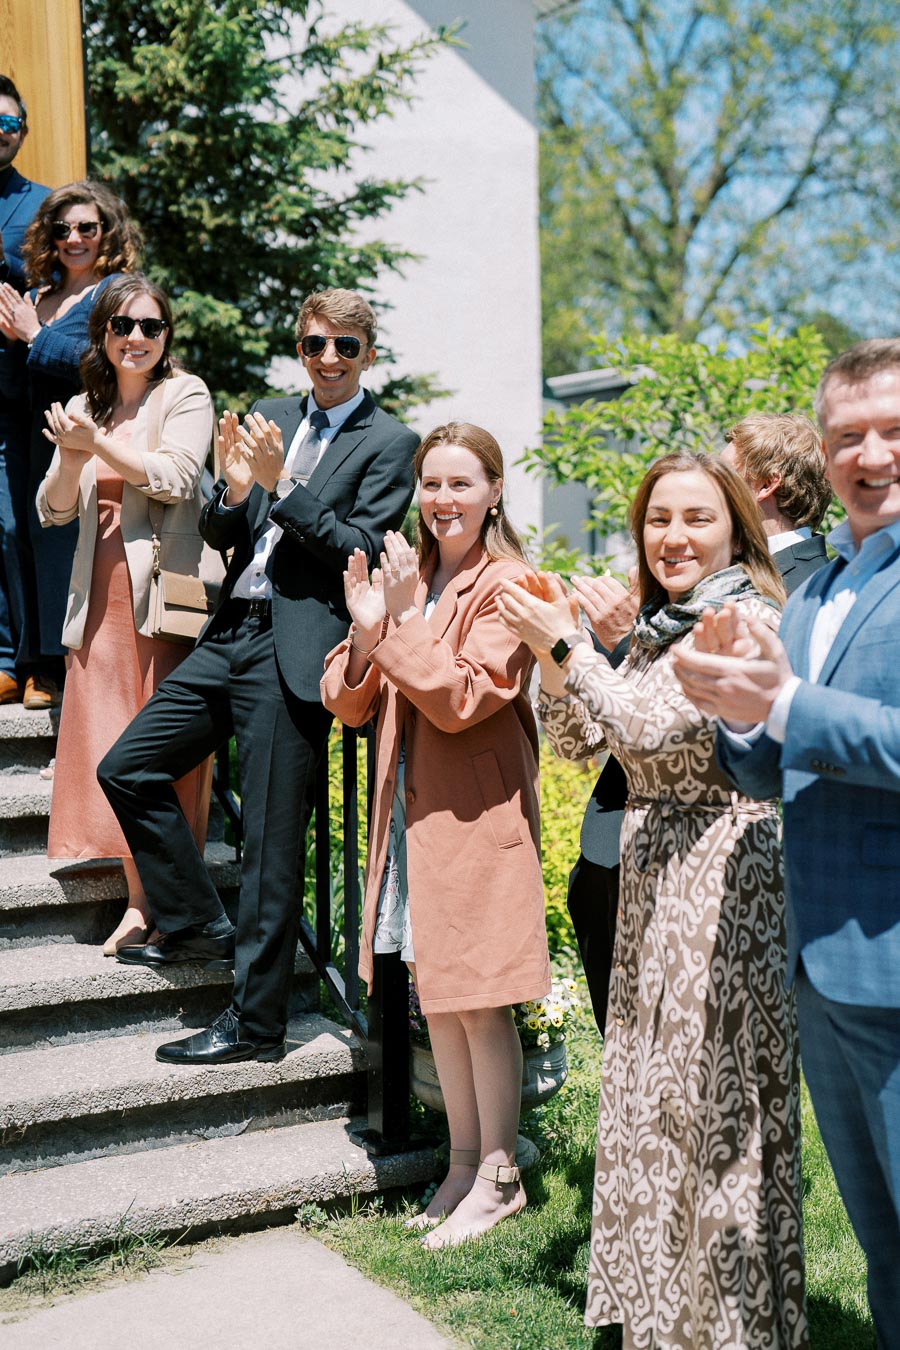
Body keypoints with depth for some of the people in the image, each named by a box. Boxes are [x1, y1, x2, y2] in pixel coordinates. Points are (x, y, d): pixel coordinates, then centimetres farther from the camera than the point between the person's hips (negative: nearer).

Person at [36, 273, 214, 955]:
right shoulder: (84, 407, 17)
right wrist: (71, 457, -7)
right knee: (112, 750, 1)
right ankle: (141, 899, 8)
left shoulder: (185, 394, 2)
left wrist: (97, 440, -11)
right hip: (101, 598, 5)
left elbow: (177, 478, -12)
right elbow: (54, 510, 12)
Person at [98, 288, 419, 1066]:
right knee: (126, 770, 11)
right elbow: (221, 538, 15)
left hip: (294, 650, -7)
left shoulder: (390, 443, -2)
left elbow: (362, 551, -11)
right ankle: (198, 926, 27)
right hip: (231, 636, 7)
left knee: (272, 839, -2)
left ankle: (256, 1023, 9)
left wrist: (280, 485, -17)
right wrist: (235, 490, -7)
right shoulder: (268, 419, 15)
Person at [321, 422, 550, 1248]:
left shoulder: (507, 585, -8)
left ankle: (498, 1177, 14)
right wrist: (364, 631, -11)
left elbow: (460, 698, -18)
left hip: (475, 815, -7)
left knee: (478, 1001, -1)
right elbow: (347, 704, 7)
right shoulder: (405, 579, 11)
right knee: (436, 995, 14)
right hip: (411, 812, 7)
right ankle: (463, 1163, 28)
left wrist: (404, 618, -21)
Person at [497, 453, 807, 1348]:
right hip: (651, 873, 8)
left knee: (713, 1093, -2)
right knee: (649, 1090, 14)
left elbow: (653, 726, -21)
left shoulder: (747, 618, -11)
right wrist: (557, 649, -2)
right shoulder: (654, 629, 14)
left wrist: (563, 645, -18)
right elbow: (577, 741, 11)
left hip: (721, 875, -8)